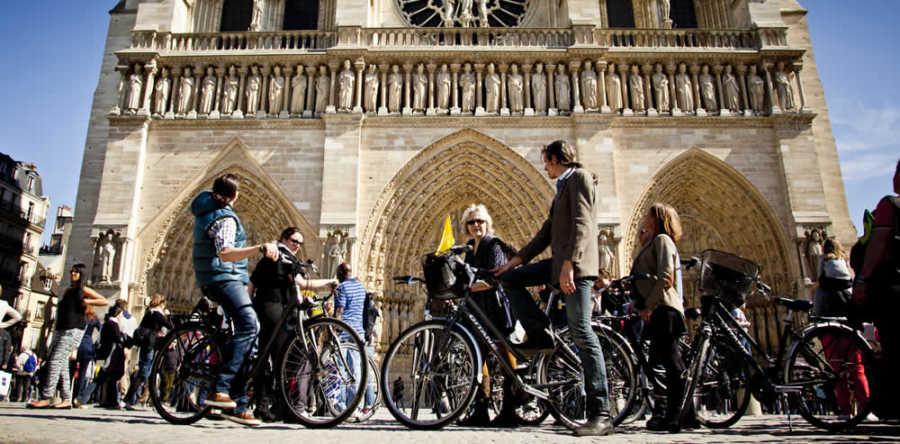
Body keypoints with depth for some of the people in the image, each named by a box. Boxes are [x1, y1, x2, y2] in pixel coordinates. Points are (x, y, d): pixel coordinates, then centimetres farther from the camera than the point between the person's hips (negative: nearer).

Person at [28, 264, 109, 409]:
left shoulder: (83, 290, 1)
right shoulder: (68, 291, 22)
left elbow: (104, 301, -4)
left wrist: (87, 301, -13)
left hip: (73, 330, -8)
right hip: (60, 330, 8)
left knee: (56, 361, -15)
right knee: (62, 364, 4)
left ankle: (46, 398, -15)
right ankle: (66, 399, 6)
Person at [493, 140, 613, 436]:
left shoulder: (579, 178, -3)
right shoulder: (562, 188, 25)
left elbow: (581, 224, -17)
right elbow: (546, 233, 24)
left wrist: (569, 264, -26)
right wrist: (513, 262, 20)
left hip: (576, 264, -10)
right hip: (560, 262, 10)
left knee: (581, 333, -13)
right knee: (510, 279, 10)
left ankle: (601, 415, -11)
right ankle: (539, 334, 5)